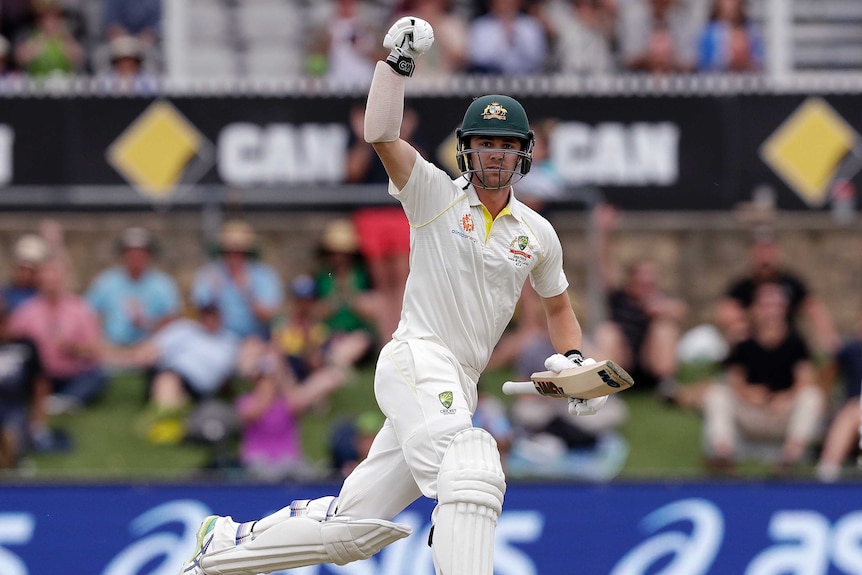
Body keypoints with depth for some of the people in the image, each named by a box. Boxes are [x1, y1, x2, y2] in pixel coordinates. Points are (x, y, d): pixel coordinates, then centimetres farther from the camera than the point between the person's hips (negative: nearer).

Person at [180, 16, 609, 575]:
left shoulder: (538, 234, 14)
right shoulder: (436, 194, -1)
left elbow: (559, 306, 28)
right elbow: (381, 134, -15)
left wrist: (574, 361, 11)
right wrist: (398, 59, -22)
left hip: (457, 387, 6)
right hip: (416, 360, -6)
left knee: (351, 529, 5)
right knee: (472, 477, -32)